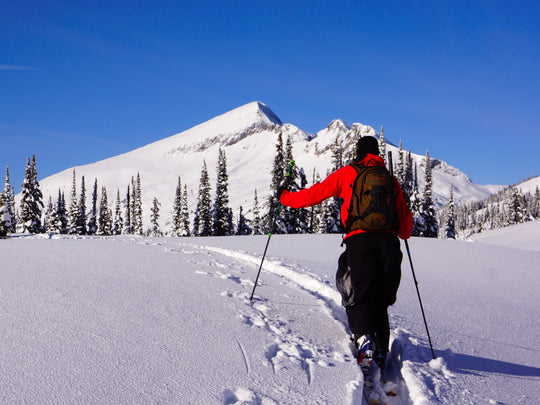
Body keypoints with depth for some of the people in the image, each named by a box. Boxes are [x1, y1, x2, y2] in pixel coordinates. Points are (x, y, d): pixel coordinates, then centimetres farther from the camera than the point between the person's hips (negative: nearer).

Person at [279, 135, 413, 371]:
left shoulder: (347, 173, 12)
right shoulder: (390, 178, 21)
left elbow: (315, 193, 14)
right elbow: (405, 217, 24)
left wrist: (286, 198, 30)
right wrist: (404, 234, 47)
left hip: (359, 239, -3)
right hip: (389, 241, 3)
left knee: (357, 296, 0)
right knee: (379, 298, 12)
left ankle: (364, 338, -25)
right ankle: (381, 351, 7)